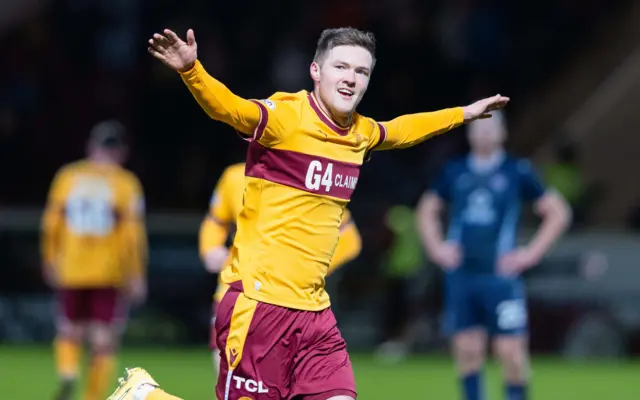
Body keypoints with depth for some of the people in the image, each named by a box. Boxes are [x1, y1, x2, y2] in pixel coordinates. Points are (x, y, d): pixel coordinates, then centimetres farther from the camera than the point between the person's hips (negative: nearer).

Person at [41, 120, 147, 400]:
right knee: (104, 341, 5)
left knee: (70, 333, 15)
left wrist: (50, 261, 17)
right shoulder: (125, 183, -4)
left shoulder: (67, 177, 3)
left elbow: (51, 225, 4)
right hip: (109, 273, -2)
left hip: (71, 272, 2)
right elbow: (133, 233, -9)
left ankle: (67, 376, -11)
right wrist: (136, 276, -3)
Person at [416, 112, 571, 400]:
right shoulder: (454, 172, 10)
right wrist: (436, 248, 9)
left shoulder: (517, 172, 0)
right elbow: (427, 211, 24)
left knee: (510, 349, -9)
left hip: (500, 276, -3)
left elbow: (558, 213, 2)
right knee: (467, 349, 3)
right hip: (460, 276, 3)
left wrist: (530, 254, -4)